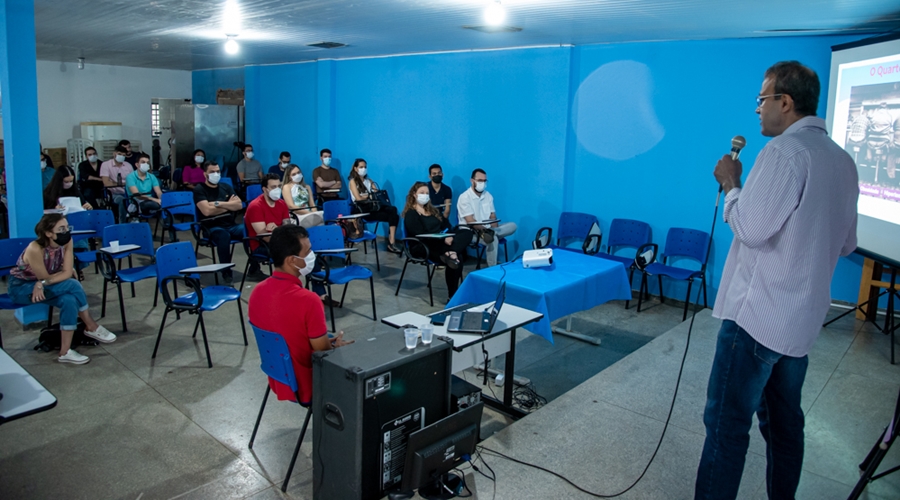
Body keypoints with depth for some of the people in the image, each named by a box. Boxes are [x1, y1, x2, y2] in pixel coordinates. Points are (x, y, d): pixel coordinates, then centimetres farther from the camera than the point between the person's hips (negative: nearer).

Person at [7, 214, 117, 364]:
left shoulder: (66, 241, -14)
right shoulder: (35, 249, -32)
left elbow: (67, 273, -17)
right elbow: (44, 278, -22)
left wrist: (43, 284, -27)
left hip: (40, 286, 6)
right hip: (20, 287, -6)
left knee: (69, 300, -25)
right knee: (73, 285, -27)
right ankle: (92, 328, -12)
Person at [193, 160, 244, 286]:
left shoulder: (226, 187, 16)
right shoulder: (199, 189, 1)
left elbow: (239, 205, 3)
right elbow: (207, 211, -14)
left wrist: (219, 203, -10)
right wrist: (228, 205, -2)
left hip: (231, 225, 4)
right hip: (211, 228, -4)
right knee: (224, 236, -39)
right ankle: (226, 272, -26)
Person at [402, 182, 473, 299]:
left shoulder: (433, 210, 22)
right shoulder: (411, 214, -3)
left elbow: (446, 225, 12)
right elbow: (421, 235, -16)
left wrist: (449, 236, -13)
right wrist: (443, 239, -24)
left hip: (440, 243, 8)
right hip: (422, 247, -7)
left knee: (466, 233, -20)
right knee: (458, 257, -31)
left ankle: (450, 253, -46)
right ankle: (453, 295, -28)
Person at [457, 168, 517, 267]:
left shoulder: (488, 196, 9)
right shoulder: (465, 197, -12)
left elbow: (493, 217, 7)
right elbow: (470, 221, -20)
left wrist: (492, 230, -14)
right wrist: (485, 230, -31)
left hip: (487, 229, 7)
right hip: (470, 232, -7)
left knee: (512, 225, -12)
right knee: (493, 239, -35)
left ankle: (487, 233, -35)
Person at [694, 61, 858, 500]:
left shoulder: (784, 150, -15)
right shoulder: (843, 160, 12)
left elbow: (750, 229, -20)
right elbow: (846, 244, 19)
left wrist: (730, 184, -5)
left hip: (757, 312, -9)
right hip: (802, 318, 9)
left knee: (727, 423, -3)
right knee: (784, 421, 19)